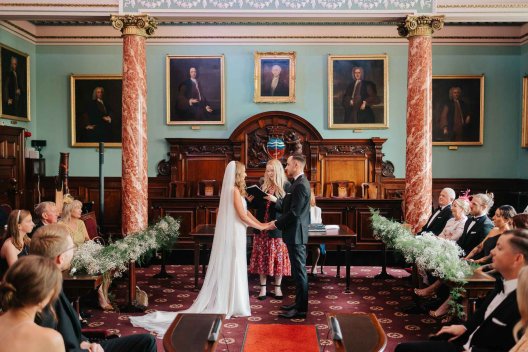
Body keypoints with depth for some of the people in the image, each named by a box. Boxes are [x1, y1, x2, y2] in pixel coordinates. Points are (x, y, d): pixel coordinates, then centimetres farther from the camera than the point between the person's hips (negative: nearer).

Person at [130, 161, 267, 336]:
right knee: (232, 268, -1)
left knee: (226, 268, 13)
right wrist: (261, 227, -9)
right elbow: (242, 216, -19)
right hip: (233, 234, -9)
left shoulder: (232, 189, 12)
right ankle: (230, 305, 8)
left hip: (231, 233, 9)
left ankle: (220, 303, 19)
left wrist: (260, 223, 7)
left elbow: (245, 211, 13)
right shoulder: (234, 190, -17)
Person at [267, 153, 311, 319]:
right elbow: (287, 205, 13)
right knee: (298, 270, 16)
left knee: (299, 271, -3)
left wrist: (277, 224, -14)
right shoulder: (299, 183, 14)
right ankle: (299, 303, 26)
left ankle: (301, 309, 5)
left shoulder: (301, 185, -18)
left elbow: (294, 212, -23)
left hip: (296, 234, -10)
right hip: (295, 234, 10)